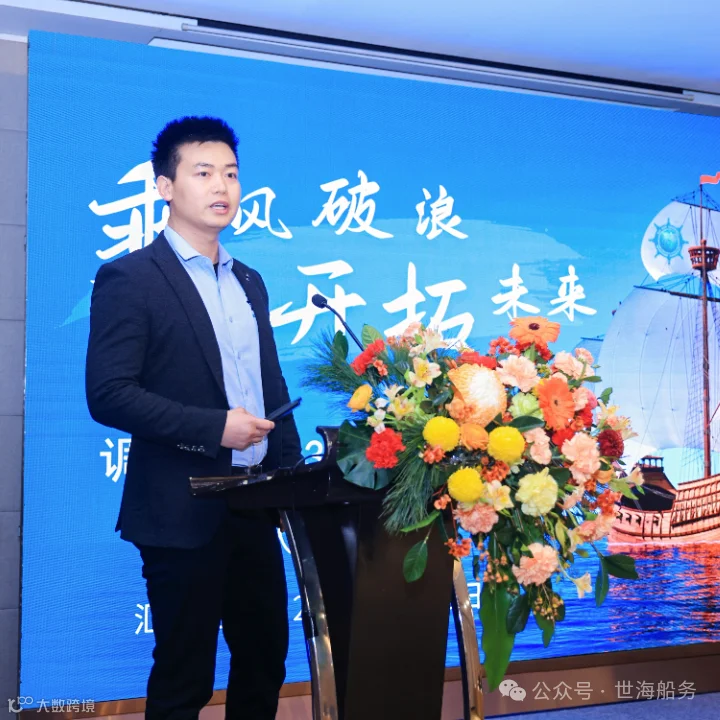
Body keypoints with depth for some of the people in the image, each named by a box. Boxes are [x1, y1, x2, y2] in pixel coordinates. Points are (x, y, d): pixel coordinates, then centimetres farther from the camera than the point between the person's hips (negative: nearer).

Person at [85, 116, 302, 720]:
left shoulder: (249, 282, 14)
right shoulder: (130, 278, -8)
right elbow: (108, 394, -16)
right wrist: (214, 427, -21)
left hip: (257, 505, 7)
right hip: (183, 511, -7)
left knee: (265, 659, 15)